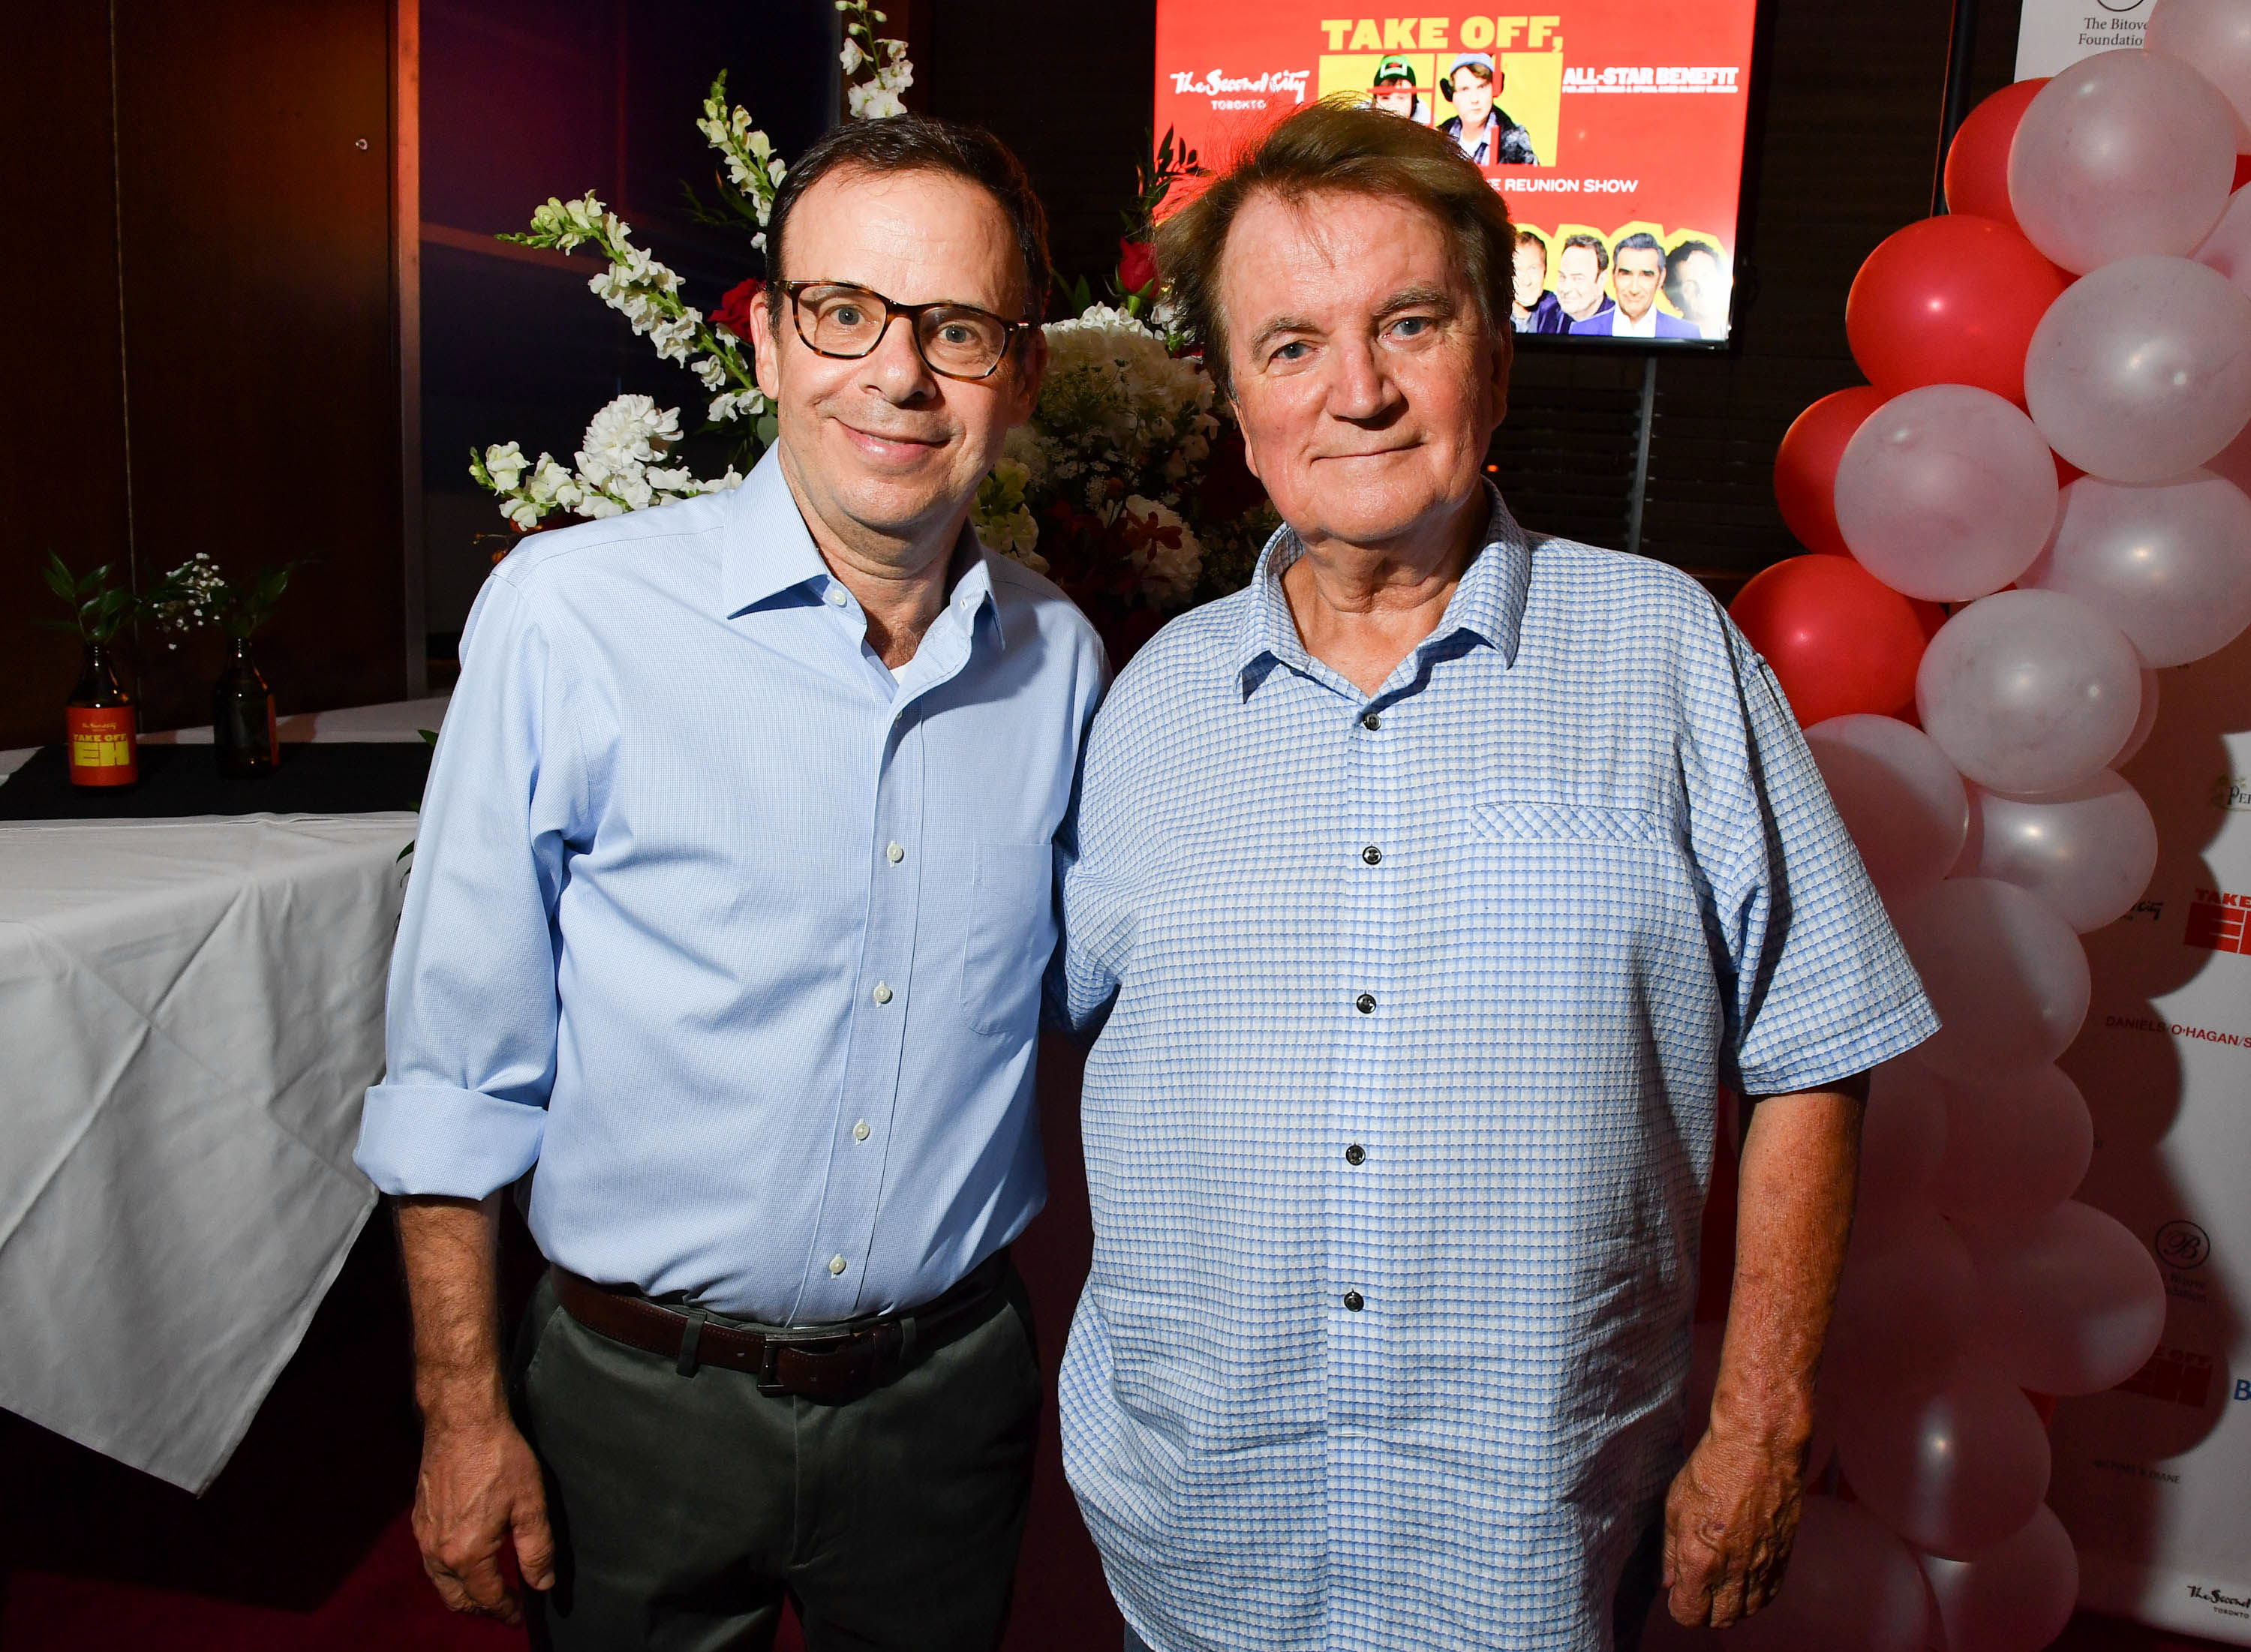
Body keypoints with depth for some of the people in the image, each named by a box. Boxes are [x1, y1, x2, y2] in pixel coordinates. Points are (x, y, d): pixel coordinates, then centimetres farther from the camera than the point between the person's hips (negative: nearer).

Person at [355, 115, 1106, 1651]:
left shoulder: (1061, 658, -4)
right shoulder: (568, 613, -15)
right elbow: (458, 1059, -9)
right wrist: (463, 1414, -7)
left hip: (953, 1391, 3)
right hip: (643, 1404, -2)